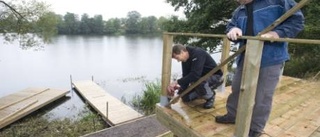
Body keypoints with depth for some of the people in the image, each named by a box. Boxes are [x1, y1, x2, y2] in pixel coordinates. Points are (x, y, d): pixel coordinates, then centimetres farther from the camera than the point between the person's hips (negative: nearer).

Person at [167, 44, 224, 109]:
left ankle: (210, 97, -10)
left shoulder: (198, 53, -28)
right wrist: (181, 87, -25)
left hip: (216, 77, -7)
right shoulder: (185, 60, -2)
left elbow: (195, 75, -39)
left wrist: (177, 82, -39)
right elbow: (186, 76, -6)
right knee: (185, 97, -5)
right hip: (202, 78, 7)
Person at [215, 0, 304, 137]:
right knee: (236, 89, 16)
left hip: (270, 59, -5)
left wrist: (277, 33, -23)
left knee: (262, 97, 3)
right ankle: (232, 115, 37)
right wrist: (233, 30, -15)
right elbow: (230, 25, 10)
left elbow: (297, 19, -5)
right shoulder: (239, 11, 12)